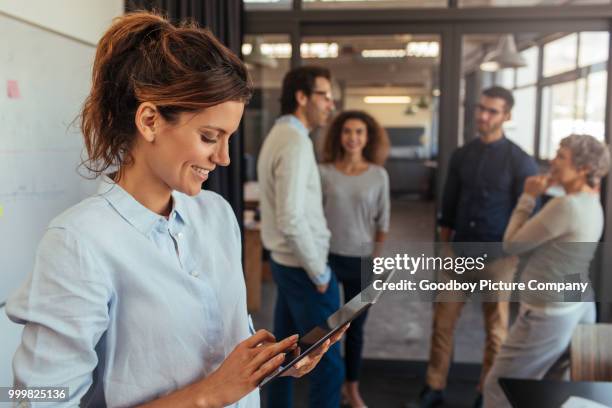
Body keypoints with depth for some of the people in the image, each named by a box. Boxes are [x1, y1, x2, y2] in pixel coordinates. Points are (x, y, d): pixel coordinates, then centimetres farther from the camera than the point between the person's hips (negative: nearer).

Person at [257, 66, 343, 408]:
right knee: (328, 364, 1)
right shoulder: (296, 141, -19)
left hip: (285, 262, 10)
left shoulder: (278, 135, 11)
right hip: (303, 268, -10)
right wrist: (320, 272, -15)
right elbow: (291, 219, -26)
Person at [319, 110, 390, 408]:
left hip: (362, 260, 1)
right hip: (328, 258, -1)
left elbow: (382, 222, 4)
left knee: (355, 327, 13)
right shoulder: (324, 171, -5)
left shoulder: (379, 175, -2)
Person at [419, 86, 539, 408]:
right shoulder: (461, 155, 5)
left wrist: (516, 260, -8)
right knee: (442, 322, 7)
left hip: (497, 258, -3)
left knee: (495, 329, 10)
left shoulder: (520, 162, -8)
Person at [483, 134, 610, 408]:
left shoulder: (566, 205, -24)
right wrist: (540, 196, 2)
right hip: (577, 309, 10)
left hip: (548, 316, -10)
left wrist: (528, 197, -8)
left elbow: (512, 244, -16)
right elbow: (539, 240, 10)